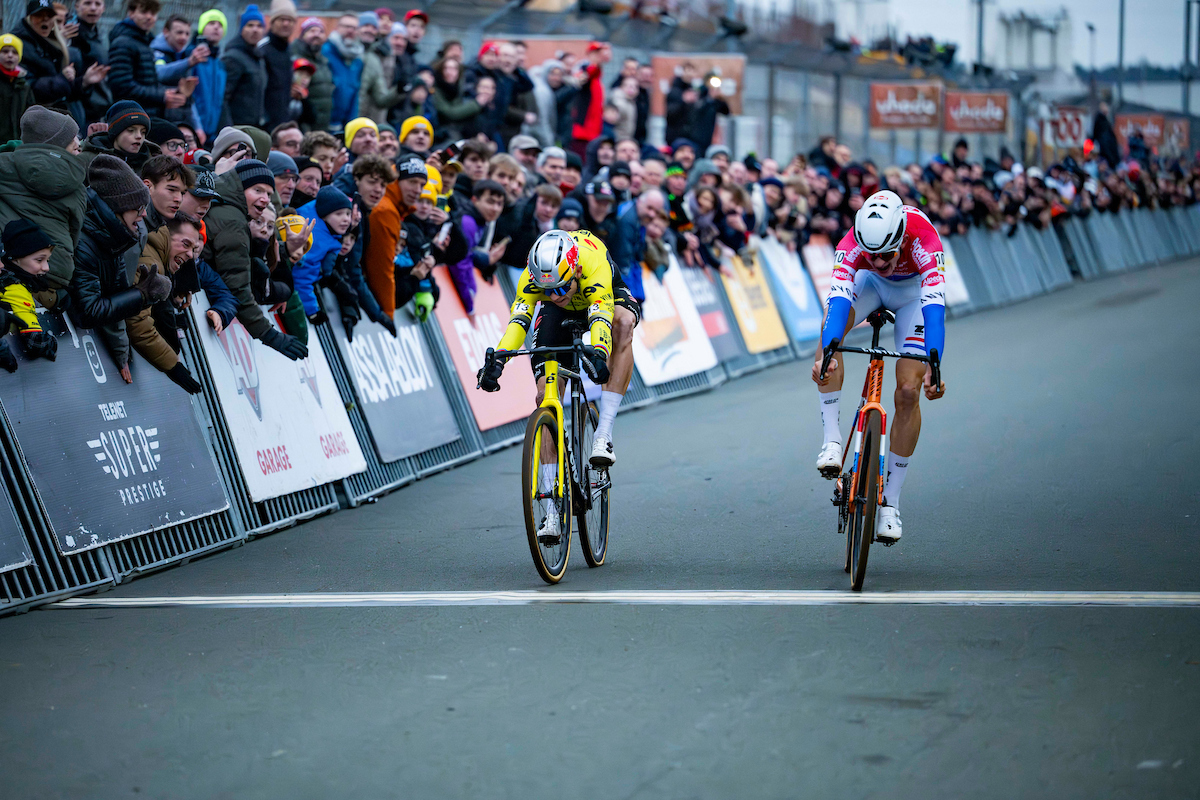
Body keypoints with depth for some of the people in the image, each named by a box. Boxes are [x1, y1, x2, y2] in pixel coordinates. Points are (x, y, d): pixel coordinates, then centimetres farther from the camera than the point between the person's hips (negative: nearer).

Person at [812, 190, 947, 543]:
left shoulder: (923, 240, -40)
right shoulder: (852, 244, -35)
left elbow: (934, 308, -47)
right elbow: (838, 300, -46)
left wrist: (934, 368, -57)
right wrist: (826, 354, -62)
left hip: (914, 290, -1)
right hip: (870, 283, 1)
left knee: (908, 391, -12)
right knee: (831, 325, -32)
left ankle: (890, 501, -1)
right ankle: (832, 439, -25)